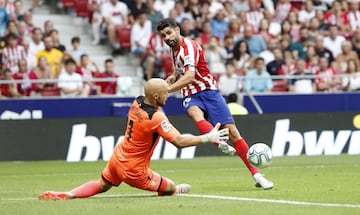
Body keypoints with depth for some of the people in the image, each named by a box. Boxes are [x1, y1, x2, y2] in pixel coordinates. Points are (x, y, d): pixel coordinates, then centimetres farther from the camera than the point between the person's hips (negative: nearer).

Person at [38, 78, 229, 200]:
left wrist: (165, 84, 21)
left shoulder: (136, 102, -4)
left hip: (117, 157, 8)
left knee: (101, 186, 24)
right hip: (134, 169, -7)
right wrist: (208, 138, -25)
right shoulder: (156, 118, -26)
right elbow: (179, 141, -29)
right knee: (172, 189, 6)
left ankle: (68, 195, 9)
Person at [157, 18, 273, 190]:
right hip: (190, 96, 5)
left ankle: (256, 175, -6)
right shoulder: (173, 49, 11)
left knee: (231, 130, -12)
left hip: (208, 91, -5)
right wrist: (174, 76, 11)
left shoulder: (188, 47, -15)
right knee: (195, 114, -34)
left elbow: (189, 77, -31)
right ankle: (221, 145, -57)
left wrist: (167, 89, -41)